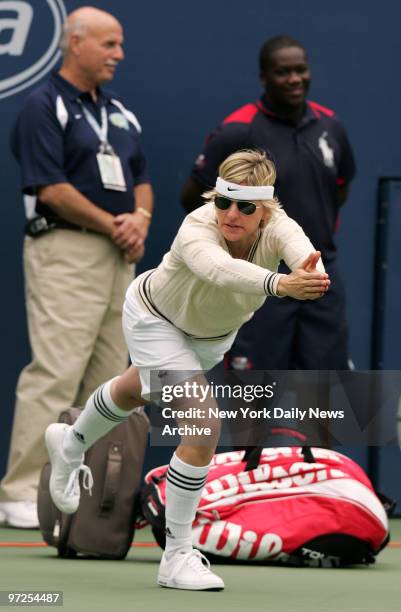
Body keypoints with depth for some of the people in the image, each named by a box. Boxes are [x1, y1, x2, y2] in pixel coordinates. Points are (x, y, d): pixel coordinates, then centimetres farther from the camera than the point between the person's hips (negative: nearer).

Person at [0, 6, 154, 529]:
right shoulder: (45, 107, -6)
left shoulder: (120, 113, 19)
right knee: (56, 372, -14)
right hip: (65, 251, -8)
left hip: (119, 256, 8)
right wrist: (113, 224, -11)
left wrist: (141, 219, -1)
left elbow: (141, 177, 21)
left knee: (109, 375, 8)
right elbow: (50, 188, -14)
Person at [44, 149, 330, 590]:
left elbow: (302, 251, -58)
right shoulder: (196, 231, -44)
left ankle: (70, 445, 64)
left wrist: (311, 274, -83)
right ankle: (176, 557, -7)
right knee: (204, 428, -21)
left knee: (137, 392, 32)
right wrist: (279, 283, -87)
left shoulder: (276, 228, -34)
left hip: (213, 332, 6)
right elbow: (219, 268, -68)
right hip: (156, 318, -6)